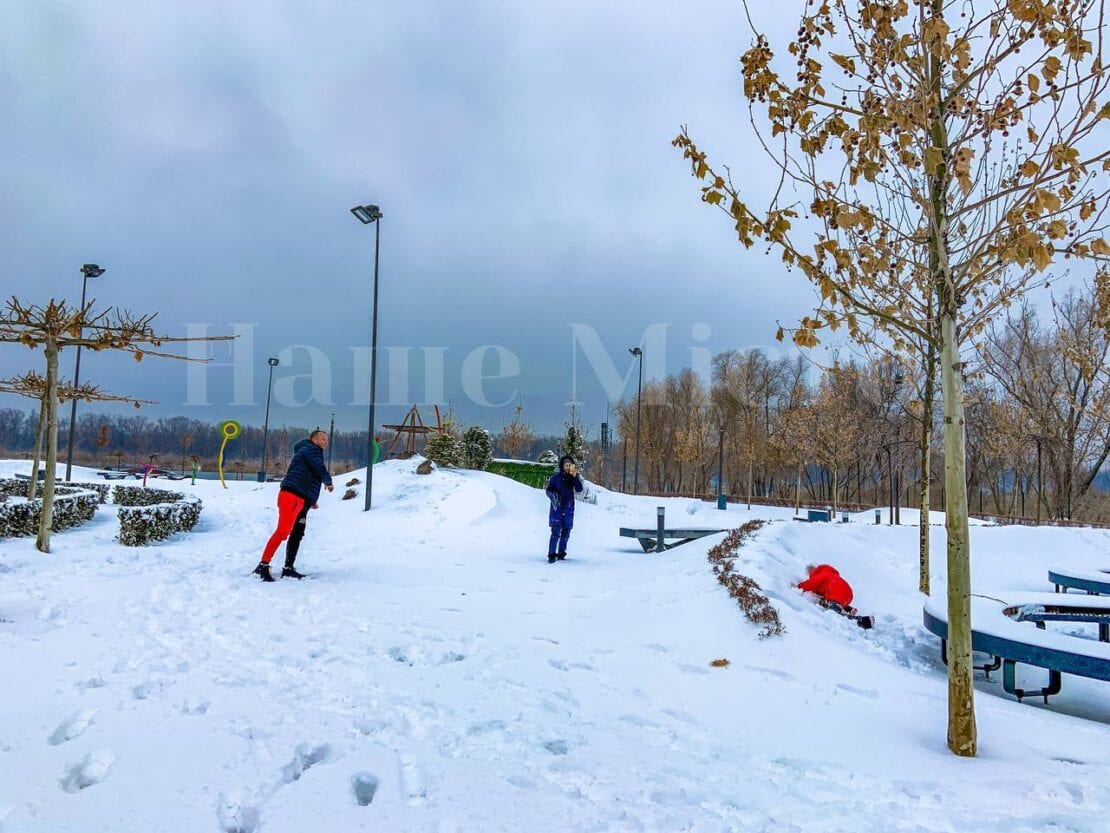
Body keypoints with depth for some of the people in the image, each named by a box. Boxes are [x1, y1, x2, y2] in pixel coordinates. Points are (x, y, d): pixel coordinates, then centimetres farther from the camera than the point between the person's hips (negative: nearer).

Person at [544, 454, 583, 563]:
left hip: (568, 508, 3)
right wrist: (553, 497, -17)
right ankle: (551, 555, -7)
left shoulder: (574, 477, 3)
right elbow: (548, 490, 2)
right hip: (557, 508, -3)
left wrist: (575, 476, -23)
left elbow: (579, 489, -12)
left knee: (566, 532, 8)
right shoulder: (556, 477, -4)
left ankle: (561, 553, 22)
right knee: (556, 532, -12)